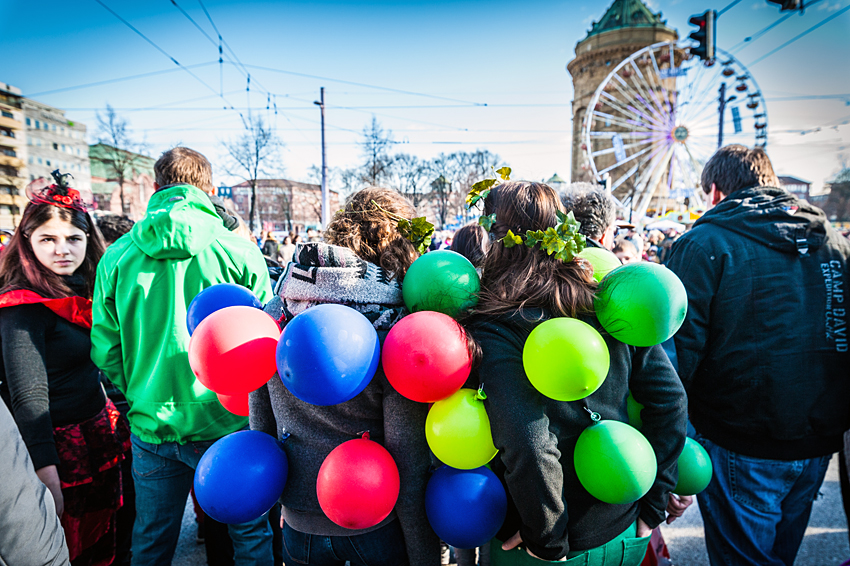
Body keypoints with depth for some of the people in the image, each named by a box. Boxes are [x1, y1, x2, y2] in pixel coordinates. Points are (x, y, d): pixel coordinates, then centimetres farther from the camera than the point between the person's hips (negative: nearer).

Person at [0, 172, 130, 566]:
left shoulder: (85, 287, 4)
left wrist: (115, 417, 13)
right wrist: (47, 478, -23)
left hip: (99, 431, 7)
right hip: (59, 448, -7)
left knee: (104, 534, 20)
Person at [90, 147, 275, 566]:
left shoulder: (117, 256, -3)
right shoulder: (238, 250, -12)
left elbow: (105, 348, 0)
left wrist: (140, 395, 14)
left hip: (151, 426, 3)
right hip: (227, 424, -3)